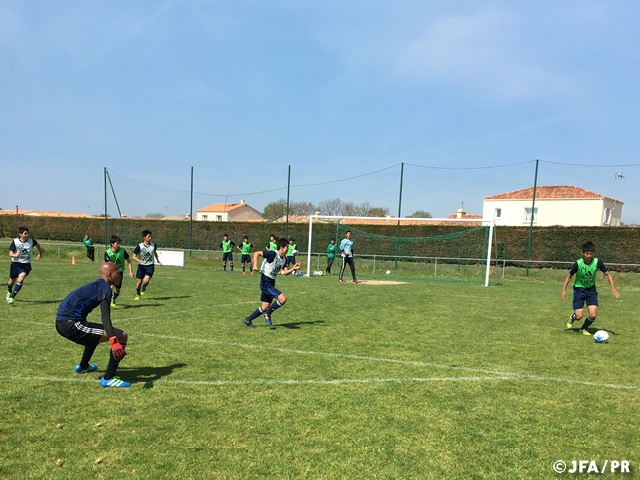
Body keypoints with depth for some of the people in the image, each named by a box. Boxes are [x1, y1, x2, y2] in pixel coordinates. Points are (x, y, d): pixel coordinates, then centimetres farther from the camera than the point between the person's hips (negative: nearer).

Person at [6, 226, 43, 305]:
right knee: (12, 280, 17)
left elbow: (37, 245, 15)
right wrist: (15, 255, -35)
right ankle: (9, 292, 52)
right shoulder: (15, 241, -12)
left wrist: (40, 253, 27)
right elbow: (10, 253, -12)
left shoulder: (31, 241, -9)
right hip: (16, 263, 1)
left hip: (26, 264, -1)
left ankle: (12, 297, -21)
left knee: (21, 278, -25)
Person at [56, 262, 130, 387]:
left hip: (62, 322, 10)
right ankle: (108, 379, -9)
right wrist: (113, 341, -37)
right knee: (121, 336, -11)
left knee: (96, 332, 40)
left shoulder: (96, 285, 20)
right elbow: (105, 316, -25)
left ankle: (83, 366, 57)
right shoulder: (105, 287, -9)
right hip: (71, 324, -10)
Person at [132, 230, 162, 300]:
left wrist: (158, 261, 22)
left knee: (146, 280, -17)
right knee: (139, 281, 5)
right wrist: (139, 261, -31)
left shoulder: (153, 245, -4)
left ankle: (143, 288, 17)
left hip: (150, 266, 1)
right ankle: (137, 294, 29)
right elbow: (134, 256, -11)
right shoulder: (140, 246, -13)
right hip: (141, 266, -1)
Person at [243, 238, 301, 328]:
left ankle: (248, 320, 27)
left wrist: (293, 268, -7)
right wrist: (255, 266, -27)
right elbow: (256, 253, -17)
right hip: (265, 282, -9)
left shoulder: (284, 259, 7)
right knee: (283, 299, -20)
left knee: (265, 307, 13)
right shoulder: (273, 254, -18)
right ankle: (268, 313, 1)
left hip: (271, 283, 9)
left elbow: (285, 272, 9)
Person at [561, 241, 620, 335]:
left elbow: (607, 274, -6)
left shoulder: (597, 262, -16)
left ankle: (583, 329, 22)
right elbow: (569, 276, -7)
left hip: (591, 289, 2)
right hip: (579, 289, -2)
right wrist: (563, 290, -12)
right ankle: (572, 317, 32)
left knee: (593, 315, -9)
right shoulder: (578, 263, -20)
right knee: (578, 316, -7)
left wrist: (613, 288, -19)